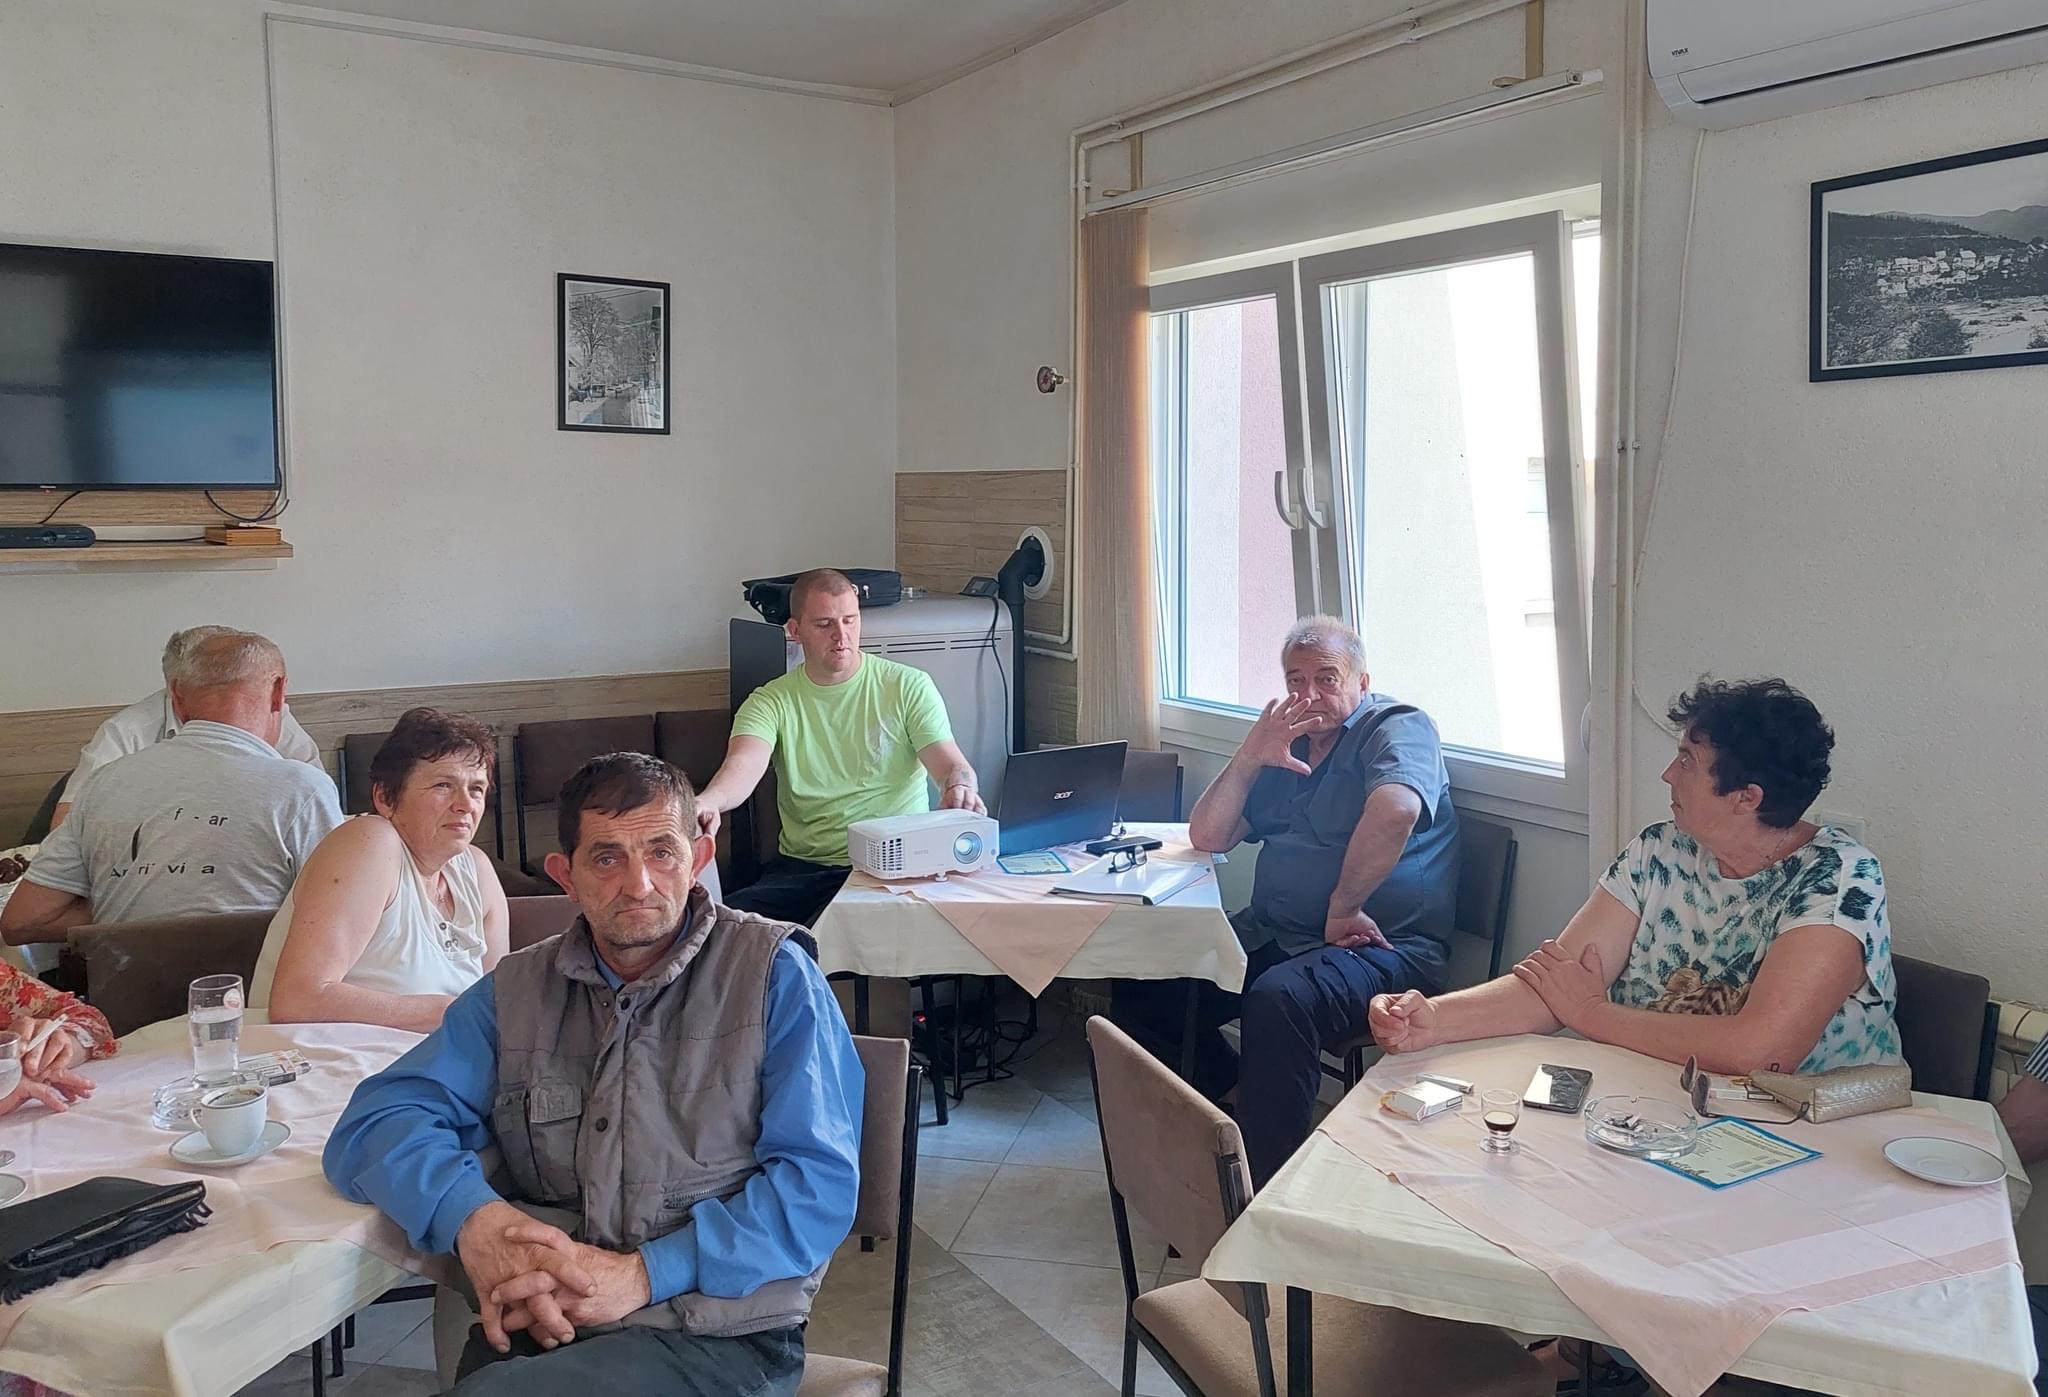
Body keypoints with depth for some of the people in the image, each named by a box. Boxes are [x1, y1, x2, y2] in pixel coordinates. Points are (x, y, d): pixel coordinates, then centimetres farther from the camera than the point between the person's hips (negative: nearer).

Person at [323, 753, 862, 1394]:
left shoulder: (774, 974, 0)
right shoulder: (516, 991, 13)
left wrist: (644, 1274, -16)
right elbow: (377, 1124, 4)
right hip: (536, 1330, 4)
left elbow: (820, 1182, -7)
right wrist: (473, 1219, -17)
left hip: (717, 1339, -4)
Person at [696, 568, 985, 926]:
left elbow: (952, 765, -4)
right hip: (801, 867, 2)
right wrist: (709, 801, -38)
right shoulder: (772, 702, 7)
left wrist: (960, 788, -31)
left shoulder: (909, 686, 5)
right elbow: (744, 763, -13)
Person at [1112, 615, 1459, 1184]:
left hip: (1384, 945, -8)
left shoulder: (1399, 727, -4)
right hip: (1272, 934, 8)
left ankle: (1264, 1188, -25)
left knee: (1278, 999, -38)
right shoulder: (1284, 744, 19)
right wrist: (1248, 758, 0)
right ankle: (1225, 1094, 14)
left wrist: (1344, 907, -21)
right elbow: (1207, 837, 13)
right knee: (1140, 989, -8)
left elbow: (1395, 810, -28)